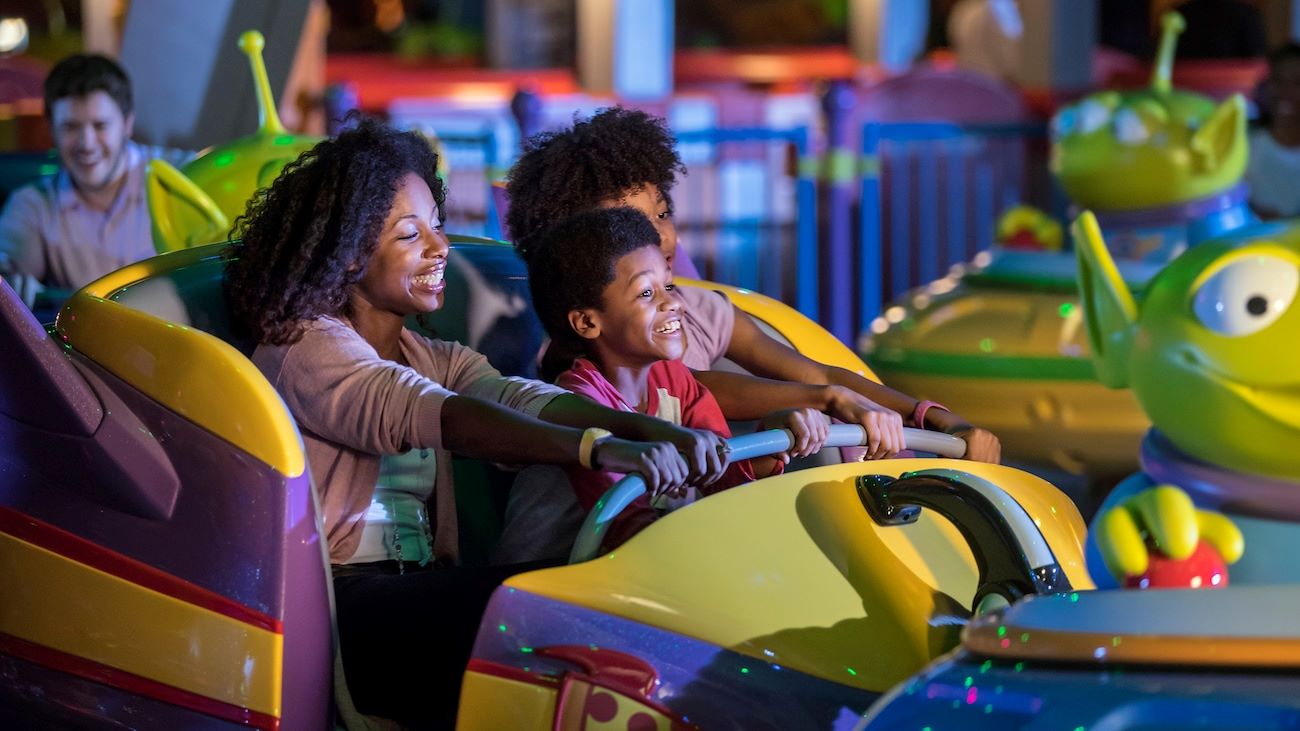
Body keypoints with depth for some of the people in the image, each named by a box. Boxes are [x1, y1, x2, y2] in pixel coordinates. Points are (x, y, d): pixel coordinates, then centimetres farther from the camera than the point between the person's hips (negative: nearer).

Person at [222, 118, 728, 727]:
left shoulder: (435, 359, 22)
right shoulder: (303, 347, -2)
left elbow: (521, 400, 2)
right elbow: (418, 414, -20)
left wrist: (657, 432, -20)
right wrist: (599, 448, -33)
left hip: (421, 597, 7)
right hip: (339, 603, -7)